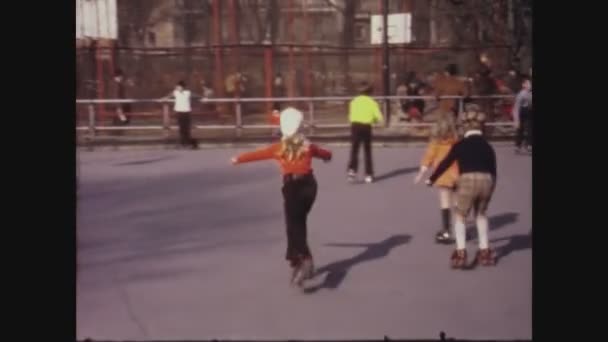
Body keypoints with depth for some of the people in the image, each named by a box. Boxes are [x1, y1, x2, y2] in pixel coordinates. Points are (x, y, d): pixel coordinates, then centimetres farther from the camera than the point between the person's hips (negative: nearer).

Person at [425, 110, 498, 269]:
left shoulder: (460, 145, 10)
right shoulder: (488, 147, 18)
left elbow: (445, 163, 17)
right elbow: (493, 170, 22)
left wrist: (431, 179, 29)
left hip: (468, 181, -3)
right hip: (486, 181, 3)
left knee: (460, 217, 14)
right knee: (481, 215, 26)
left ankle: (461, 253, 2)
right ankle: (485, 252, 24)